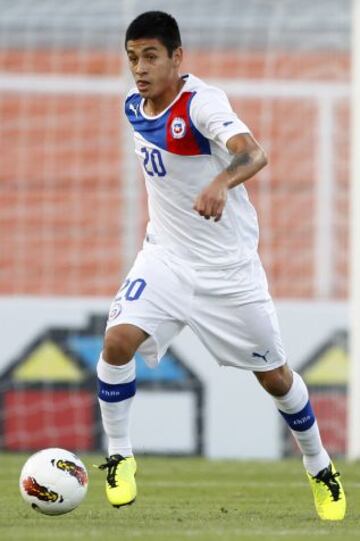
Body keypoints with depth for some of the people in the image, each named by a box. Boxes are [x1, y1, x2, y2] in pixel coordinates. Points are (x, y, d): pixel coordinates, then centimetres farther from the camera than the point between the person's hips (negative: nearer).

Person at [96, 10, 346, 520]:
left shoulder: (202, 103, -23)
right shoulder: (134, 106, -1)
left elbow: (253, 153, -43)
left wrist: (221, 182, -63)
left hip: (228, 265, -5)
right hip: (166, 256, 5)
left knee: (274, 375, 7)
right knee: (118, 340, -20)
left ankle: (320, 468, 31)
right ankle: (119, 457, -2)